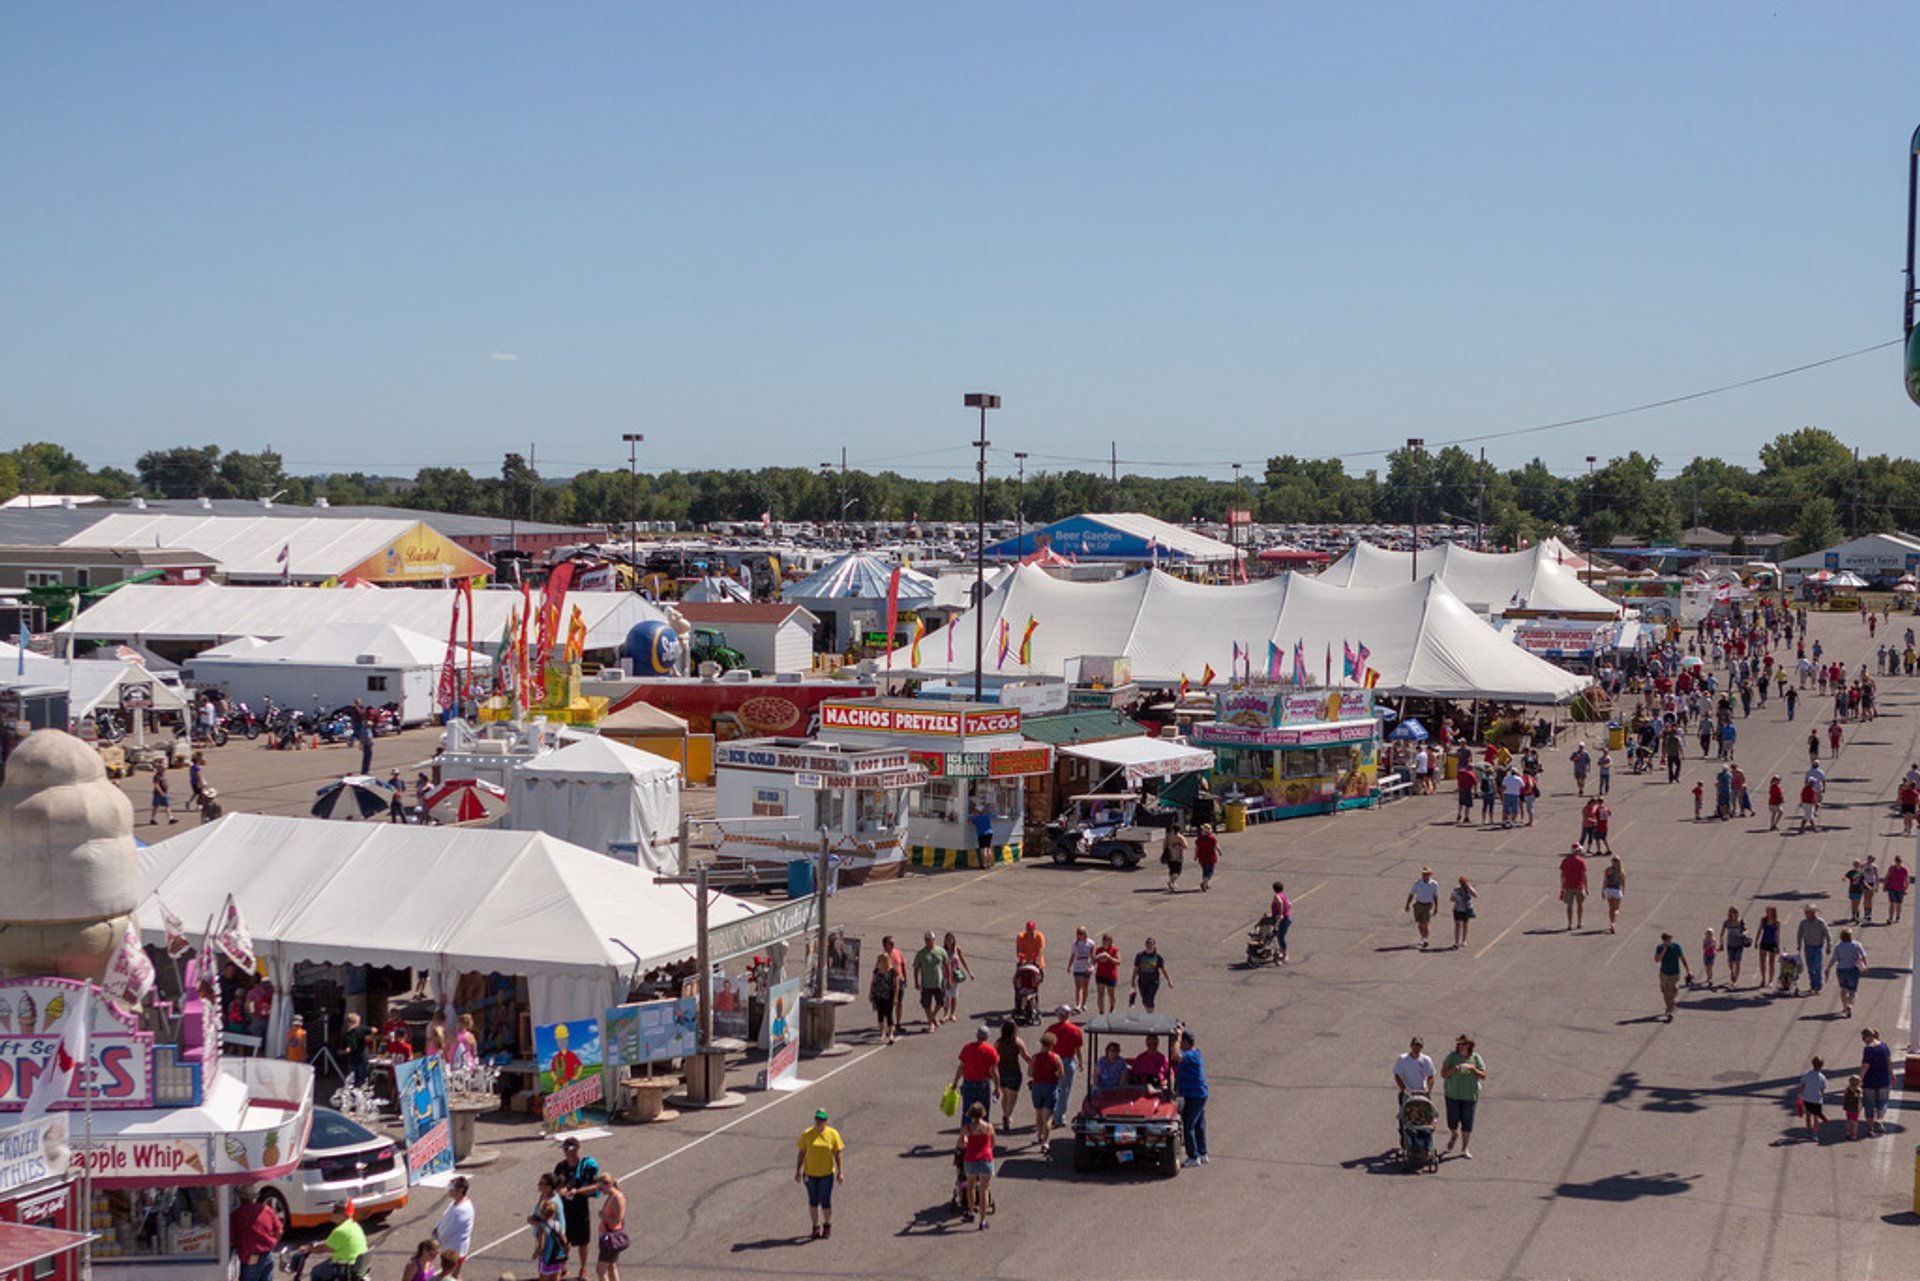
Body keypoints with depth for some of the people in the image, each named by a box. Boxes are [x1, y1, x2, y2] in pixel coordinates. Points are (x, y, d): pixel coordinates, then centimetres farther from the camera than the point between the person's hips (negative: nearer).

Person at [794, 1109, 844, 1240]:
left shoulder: (833, 1134, -4)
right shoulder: (806, 1134, -2)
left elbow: (838, 1154, -1)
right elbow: (801, 1153, 3)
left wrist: (840, 1172, -5)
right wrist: (798, 1171, 1)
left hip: (826, 1174, -1)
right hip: (810, 1174, 1)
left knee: (825, 1203, -1)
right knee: (813, 1202, 10)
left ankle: (827, 1225, 24)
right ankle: (816, 1227, 24)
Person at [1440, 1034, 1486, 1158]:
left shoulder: (1476, 1058, -3)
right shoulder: (1452, 1057, -5)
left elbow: (1483, 1077, -5)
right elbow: (1443, 1074, -9)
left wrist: (1472, 1068, -20)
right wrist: (1454, 1069, -27)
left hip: (1470, 1096, 0)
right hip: (1453, 1094, 0)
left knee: (1467, 1122, 2)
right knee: (1452, 1121, 4)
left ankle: (1465, 1149, 15)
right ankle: (1454, 1136, 38)